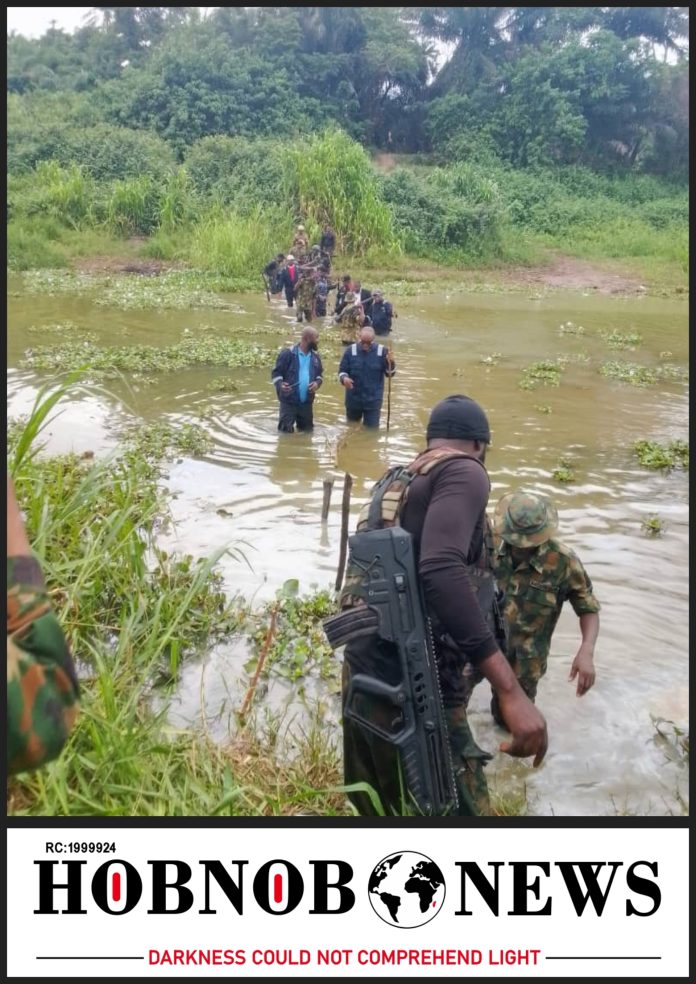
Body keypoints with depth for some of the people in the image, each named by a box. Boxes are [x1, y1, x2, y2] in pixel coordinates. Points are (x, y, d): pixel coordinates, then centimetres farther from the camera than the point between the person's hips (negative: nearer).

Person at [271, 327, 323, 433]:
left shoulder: (315, 356, 7)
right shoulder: (287, 353, -11)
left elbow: (319, 375, 19)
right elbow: (276, 373, -6)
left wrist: (317, 383, -5)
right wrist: (280, 384, -27)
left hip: (307, 402, 5)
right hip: (289, 402, -5)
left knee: (307, 430, 15)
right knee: (286, 432, -7)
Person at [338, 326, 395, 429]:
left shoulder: (382, 351, -9)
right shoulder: (351, 350, -7)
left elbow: (390, 373, -6)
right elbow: (342, 370, -1)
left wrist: (391, 363, -27)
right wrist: (344, 378, -24)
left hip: (373, 400, -1)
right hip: (353, 399, 2)